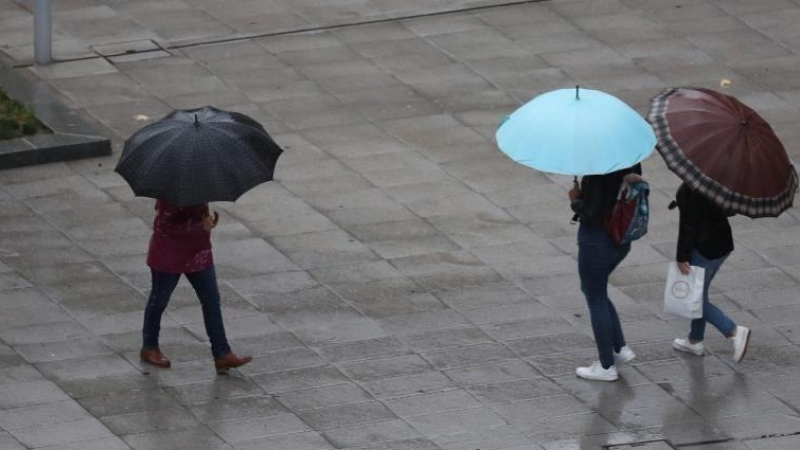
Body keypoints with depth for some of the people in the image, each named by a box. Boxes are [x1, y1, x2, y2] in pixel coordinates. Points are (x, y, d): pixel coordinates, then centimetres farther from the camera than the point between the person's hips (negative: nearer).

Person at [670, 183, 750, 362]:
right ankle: (695, 341, 34)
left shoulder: (689, 189, -23)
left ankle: (734, 332, -7)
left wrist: (681, 257, -15)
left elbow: (688, 224, -22)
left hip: (703, 249, -9)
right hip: (723, 243, 9)